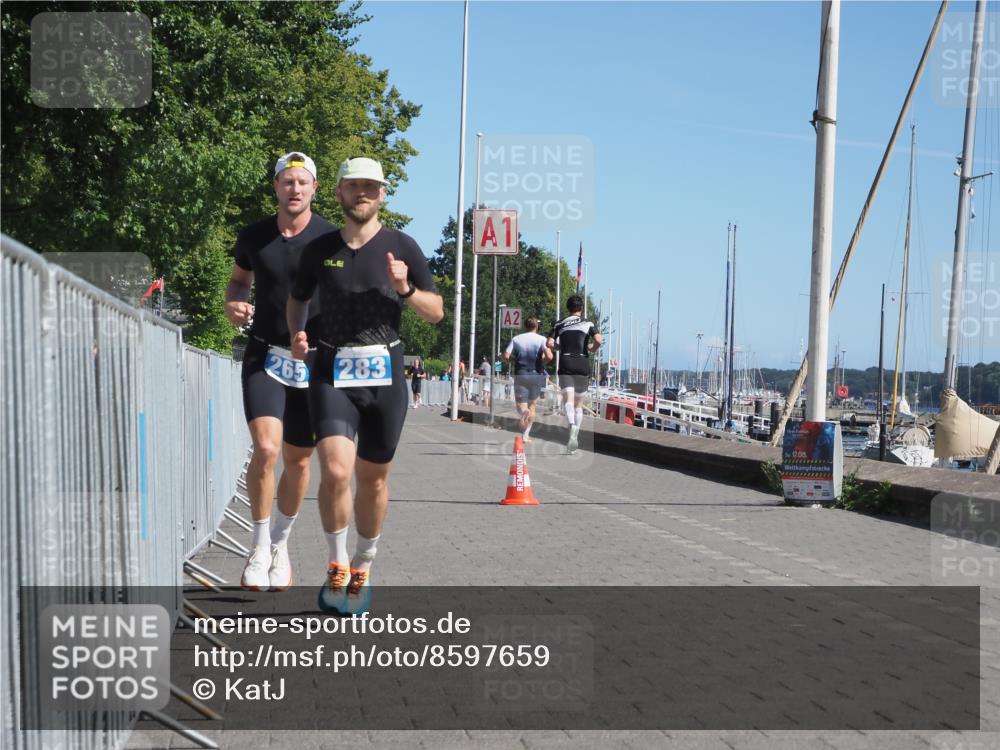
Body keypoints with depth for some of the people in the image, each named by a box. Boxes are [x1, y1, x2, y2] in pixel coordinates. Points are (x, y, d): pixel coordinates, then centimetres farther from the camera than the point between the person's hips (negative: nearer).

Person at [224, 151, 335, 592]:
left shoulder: (331, 239, -4)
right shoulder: (254, 237, 3)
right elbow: (239, 279, 20)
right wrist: (233, 303, -3)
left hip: (313, 361, 0)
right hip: (265, 356, 0)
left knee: (298, 461, 8)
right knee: (265, 448, -18)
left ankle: (281, 544, 31)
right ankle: (260, 546, 0)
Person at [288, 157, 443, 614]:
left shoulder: (401, 247, 3)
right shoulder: (319, 250, 7)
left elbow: (436, 312, 6)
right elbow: (297, 298, 23)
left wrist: (405, 289, -14)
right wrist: (297, 334, 3)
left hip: (384, 372, 0)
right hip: (332, 372, 0)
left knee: (373, 479, 8)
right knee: (335, 472, -18)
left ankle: (363, 567, 28)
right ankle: (337, 565, 2)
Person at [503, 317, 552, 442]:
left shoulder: (516, 339, 3)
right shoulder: (541, 339, -3)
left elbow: (506, 356, -2)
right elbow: (549, 357, -15)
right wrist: (542, 361, 6)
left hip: (520, 375, 0)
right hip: (536, 375, 0)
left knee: (520, 404, 4)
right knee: (532, 404, 14)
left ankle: (523, 411, -34)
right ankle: (526, 434, 13)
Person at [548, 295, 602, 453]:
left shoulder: (559, 324, 10)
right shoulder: (588, 323, 5)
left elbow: (550, 343, 1)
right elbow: (598, 340, -11)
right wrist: (592, 349, 9)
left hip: (565, 365, 0)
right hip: (583, 365, 0)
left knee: (568, 399, -13)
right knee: (579, 403, 11)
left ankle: (572, 426, -41)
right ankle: (575, 436, 11)